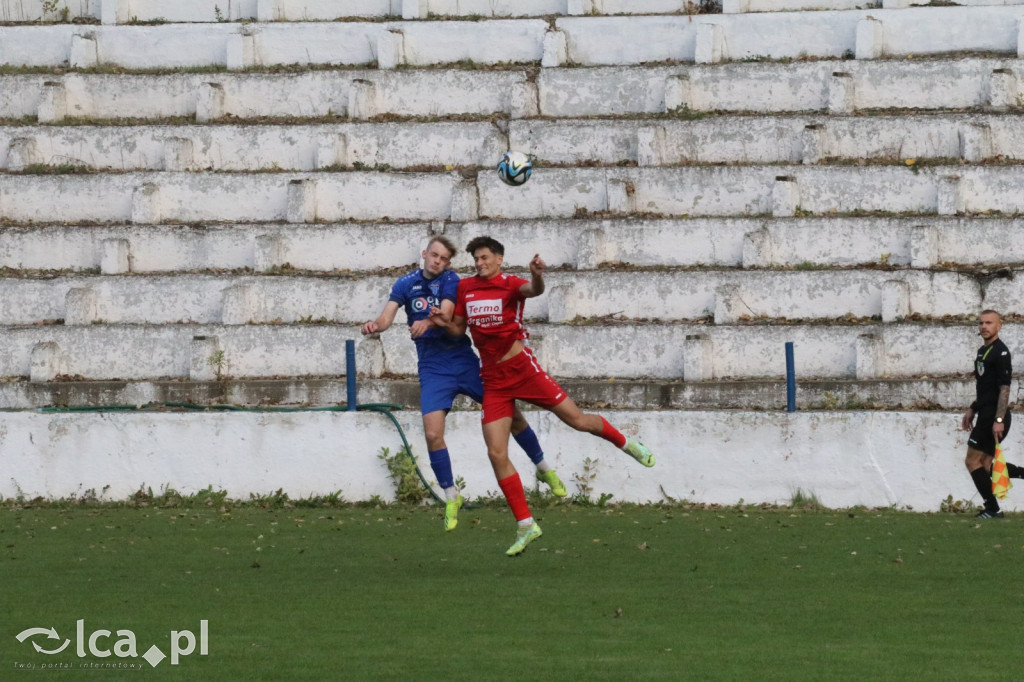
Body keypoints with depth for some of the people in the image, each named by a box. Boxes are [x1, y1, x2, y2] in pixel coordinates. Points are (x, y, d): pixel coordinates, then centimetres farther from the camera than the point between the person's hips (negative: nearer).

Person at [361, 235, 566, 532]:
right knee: (433, 434, -15)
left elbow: (446, 312, -22)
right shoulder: (406, 284, 2)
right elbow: (387, 318, -9)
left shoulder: (451, 281, -3)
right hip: (433, 370, 0)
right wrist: (374, 326, -34)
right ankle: (451, 497, 3)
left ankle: (543, 468, 24)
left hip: (463, 360, 0)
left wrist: (426, 323, -44)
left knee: (510, 415, 1)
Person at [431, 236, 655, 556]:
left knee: (577, 419, 1)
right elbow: (459, 328, 16)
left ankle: (624, 443, 34)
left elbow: (534, 290, -31)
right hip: (493, 381, 4)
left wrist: (537, 276, -55)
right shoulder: (465, 288, 6)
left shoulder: (510, 284, -8)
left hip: (523, 369, -4)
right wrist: (444, 322, -7)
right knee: (497, 454, -6)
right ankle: (526, 526, 3)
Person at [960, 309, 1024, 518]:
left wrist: (999, 420, -24)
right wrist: (972, 410, 23)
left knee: (973, 461, -6)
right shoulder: (983, 351, 17)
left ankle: (992, 509, -3)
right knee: (985, 465, 10)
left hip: (994, 416, -9)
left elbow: (1004, 388, -19)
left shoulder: (1000, 352, -13)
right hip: (986, 415, 9)